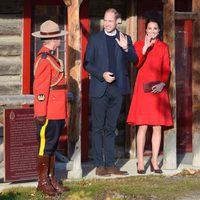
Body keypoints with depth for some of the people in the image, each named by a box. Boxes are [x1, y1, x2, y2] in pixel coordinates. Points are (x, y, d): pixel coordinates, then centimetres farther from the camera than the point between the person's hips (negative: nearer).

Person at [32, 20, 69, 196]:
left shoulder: (51, 57, 15)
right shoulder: (44, 59, -15)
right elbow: (40, 88, -19)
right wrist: (41, 113, -20)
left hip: (58, 113, 10)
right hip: (49, 114, -10)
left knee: (52, 146, 13)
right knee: (46, 146, -2)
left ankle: (51, 180, 20)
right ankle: (43, 183, 4)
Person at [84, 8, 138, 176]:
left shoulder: (125, 39, 9)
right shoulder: (95, 39, 3)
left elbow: (134, 59, -2)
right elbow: (87, 63, 2)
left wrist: (126, 48, -20)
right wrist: (102, 75, -13)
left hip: (117, 88, 2)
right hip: (99, 88, -2)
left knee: (111, 128, 8)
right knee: (98, 128, 0)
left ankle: (110, 164, 12)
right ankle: (99, 165, 3)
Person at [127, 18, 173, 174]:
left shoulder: (163, 47, 12)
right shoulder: (139, 45, 7)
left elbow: (167, 69, 7)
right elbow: (137, 63, -8)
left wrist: (162, 83, -9)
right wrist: (145, 47, -18)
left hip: (159, 88, 2)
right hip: (144, 88, -2)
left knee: (158, 126, 0)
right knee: (143, 126, -6)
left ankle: (155, 161, 7)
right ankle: (140, 162, -1)